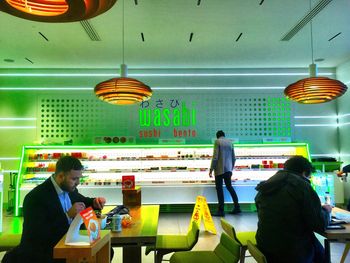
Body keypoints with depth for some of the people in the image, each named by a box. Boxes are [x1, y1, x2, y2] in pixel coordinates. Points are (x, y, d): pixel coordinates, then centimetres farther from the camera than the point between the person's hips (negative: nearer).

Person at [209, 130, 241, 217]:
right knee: (229, 187, 17)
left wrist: (211, 169, -8)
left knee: (219, 188, -1)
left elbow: (215, 157, -13)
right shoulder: (230, 142, 12)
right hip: (228, 169, 6)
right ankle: (237, 207, 18)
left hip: (220, 169, -6)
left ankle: (221, 210, 1)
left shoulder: (217, 141, -5)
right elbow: (234, 158, 13)